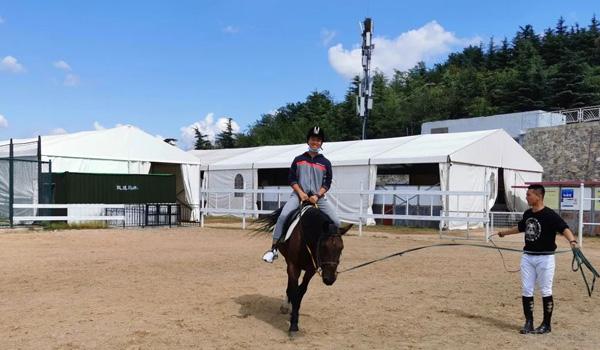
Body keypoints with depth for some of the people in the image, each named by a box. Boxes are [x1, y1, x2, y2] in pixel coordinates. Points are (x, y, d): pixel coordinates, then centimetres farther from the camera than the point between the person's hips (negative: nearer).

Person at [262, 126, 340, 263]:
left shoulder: (325, 163, 9)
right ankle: (274, 249, -19)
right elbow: (291, 179, 6)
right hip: (299, 194, -1)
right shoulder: (298, 159, 10)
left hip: (318, 197, 1)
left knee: (336, 222, -10)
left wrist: (317, 195, -11)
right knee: (283, 216, -25)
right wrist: (301, 193, -9)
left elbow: (327, 183, 5)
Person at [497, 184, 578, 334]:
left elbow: (564, 228, -29)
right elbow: (521, 228, 26)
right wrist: (504, 233, 40)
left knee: (546, 292, 4)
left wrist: (572, 241, -49)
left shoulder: (550, 215, -15)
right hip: (527, 257, 7)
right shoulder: (527, 214, 7)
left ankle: (546, 324, 17)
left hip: (545, 257, -7)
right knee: (526, 291, 8)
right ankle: (529, 322, 19)